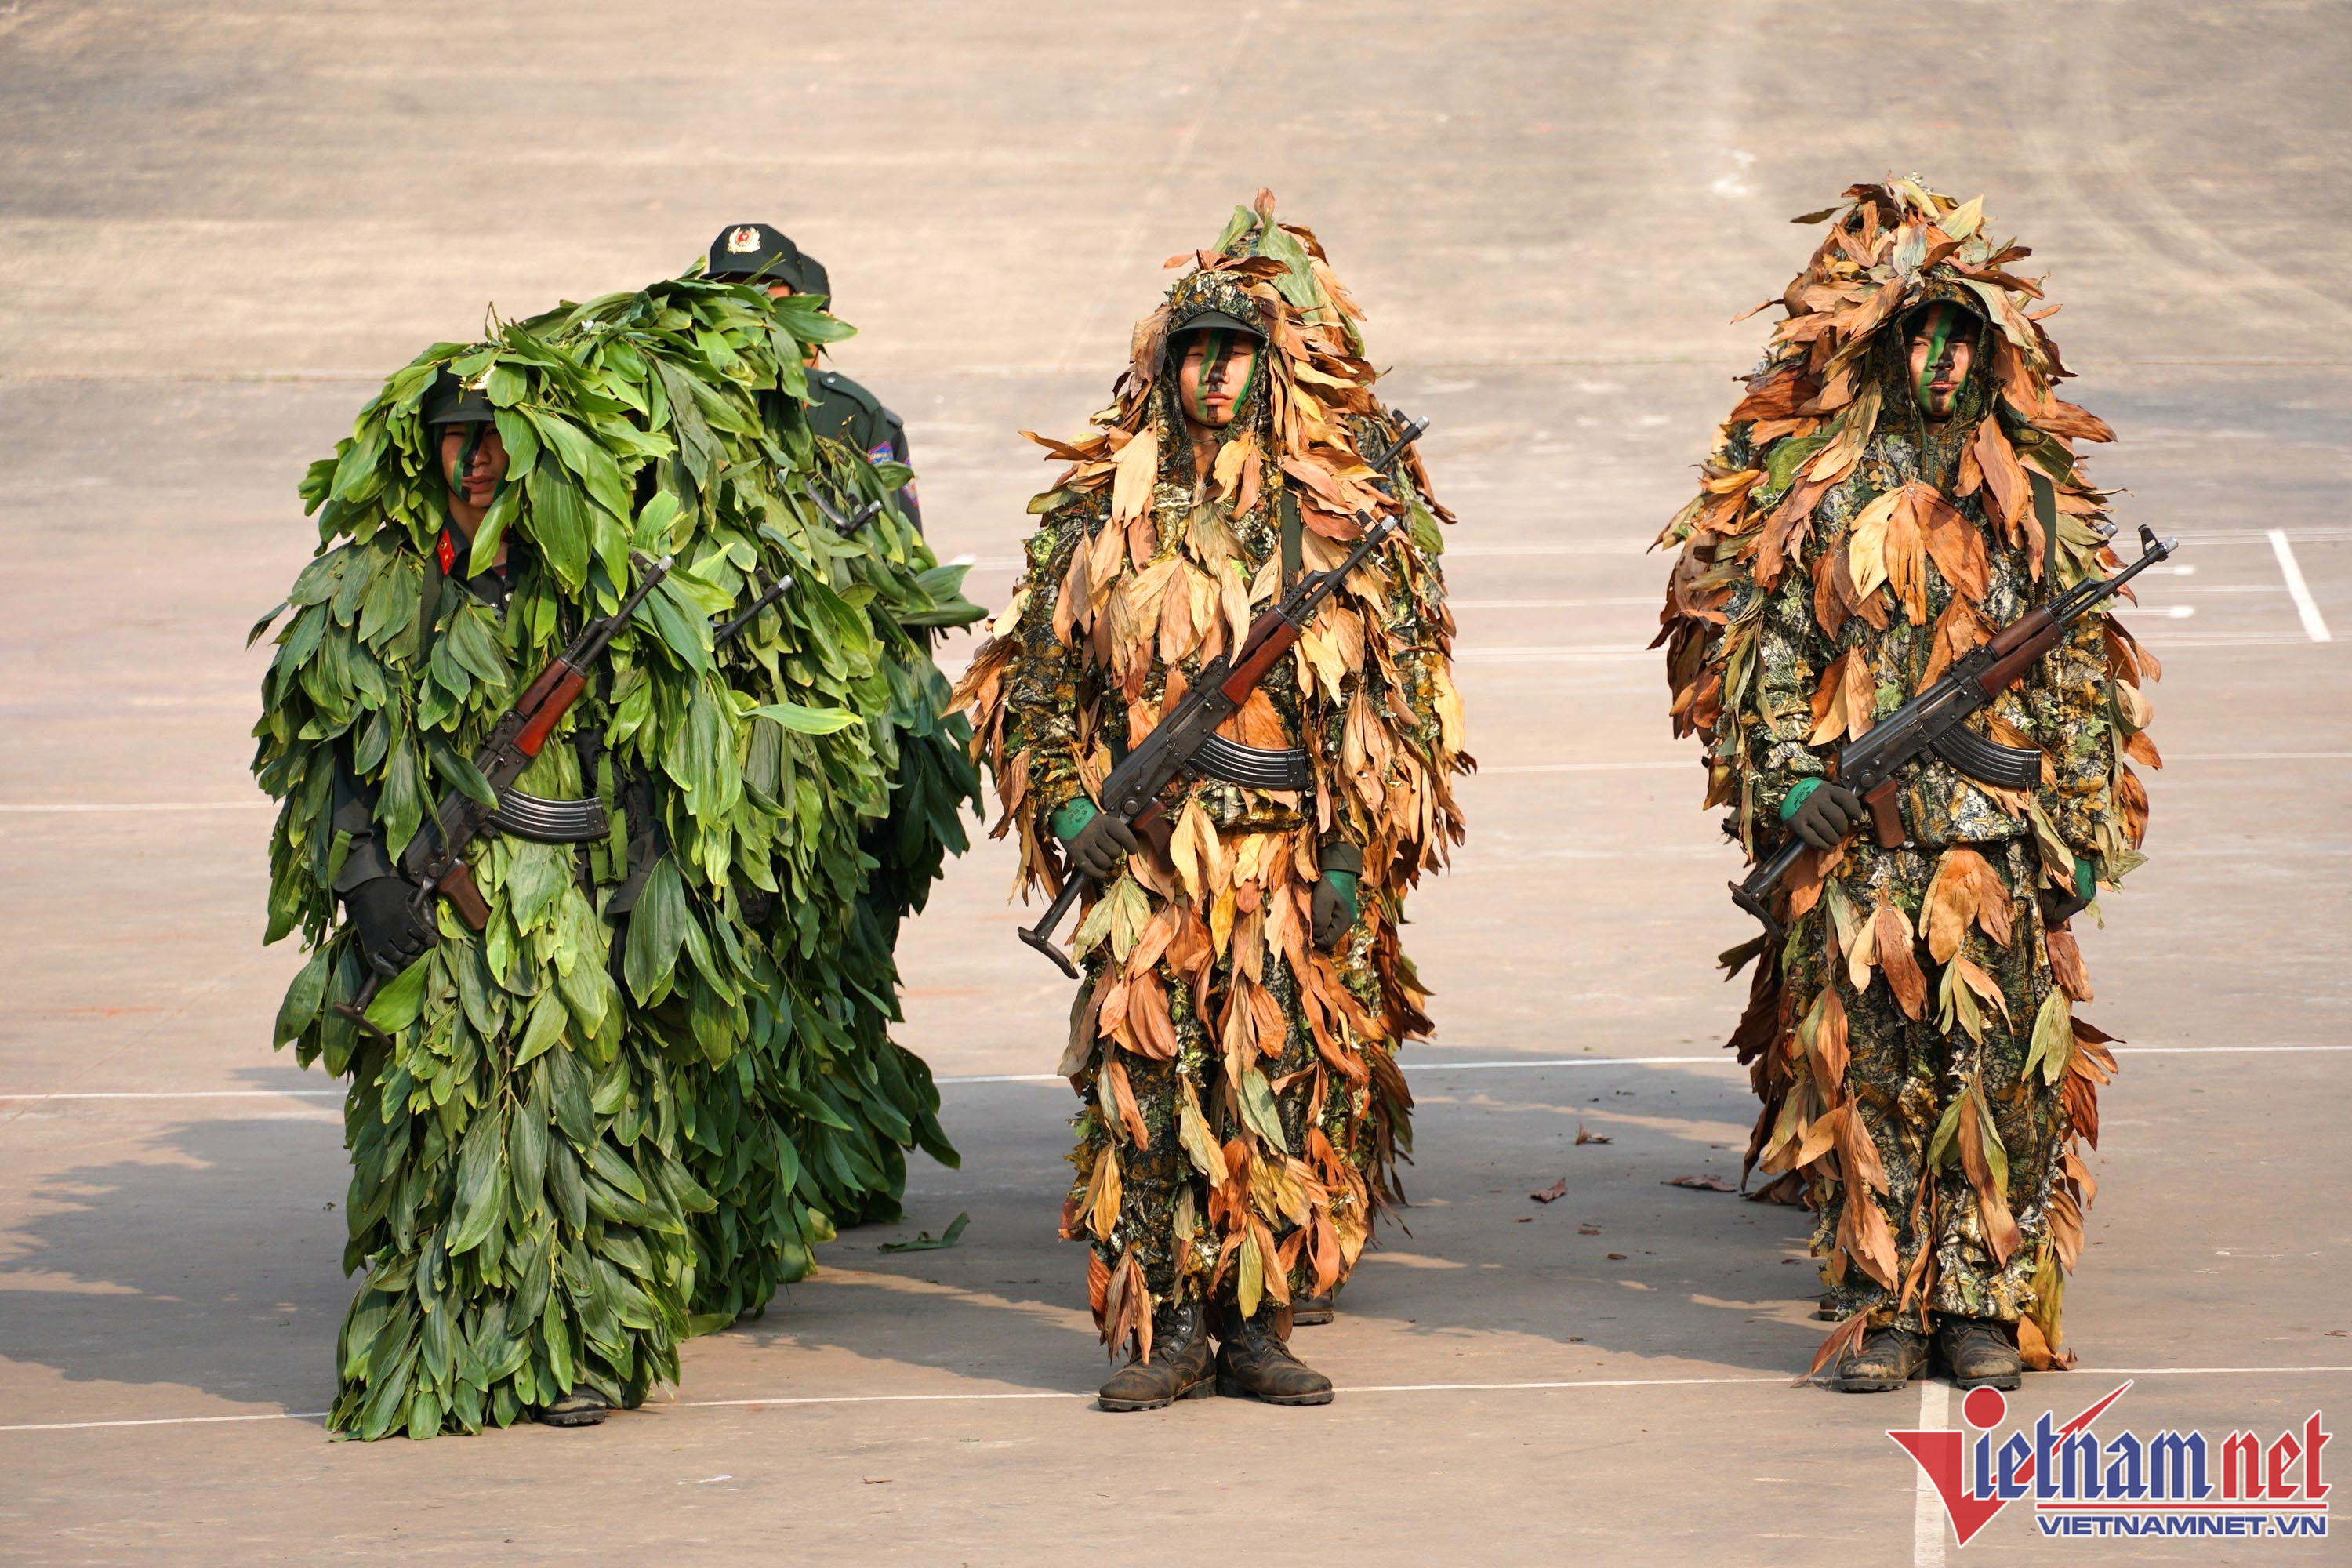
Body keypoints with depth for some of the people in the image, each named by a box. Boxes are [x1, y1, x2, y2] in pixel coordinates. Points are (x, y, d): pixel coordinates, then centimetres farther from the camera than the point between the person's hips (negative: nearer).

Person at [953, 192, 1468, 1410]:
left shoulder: (1346, 512, 3)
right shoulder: (1108, 506, 7)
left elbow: (1393, 693, 2)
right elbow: (1040, 669, 12)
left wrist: (1353, 855, -5)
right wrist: (1065, 802, -1)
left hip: (1294, 844, 0)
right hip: (1148, 845, 0)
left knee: (1286, 1082, 2)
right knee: (1144, 1075, -4)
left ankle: (1254, 1321, 12)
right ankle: (1163, 1323, 3)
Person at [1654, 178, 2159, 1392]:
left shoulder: (2032, 492, 9)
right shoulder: (1806, 485, 5)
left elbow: (2082, 665, 11)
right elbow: (1761, 639, 4)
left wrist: (2084, 829, 7)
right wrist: (1785, 771, -11)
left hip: (2002, 831, 1)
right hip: (1855, 835, -1)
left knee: (2003, 1068, -2)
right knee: (1865, 1071, 0)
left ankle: (1990, 1305, 8)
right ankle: (1879, 1306, 8)